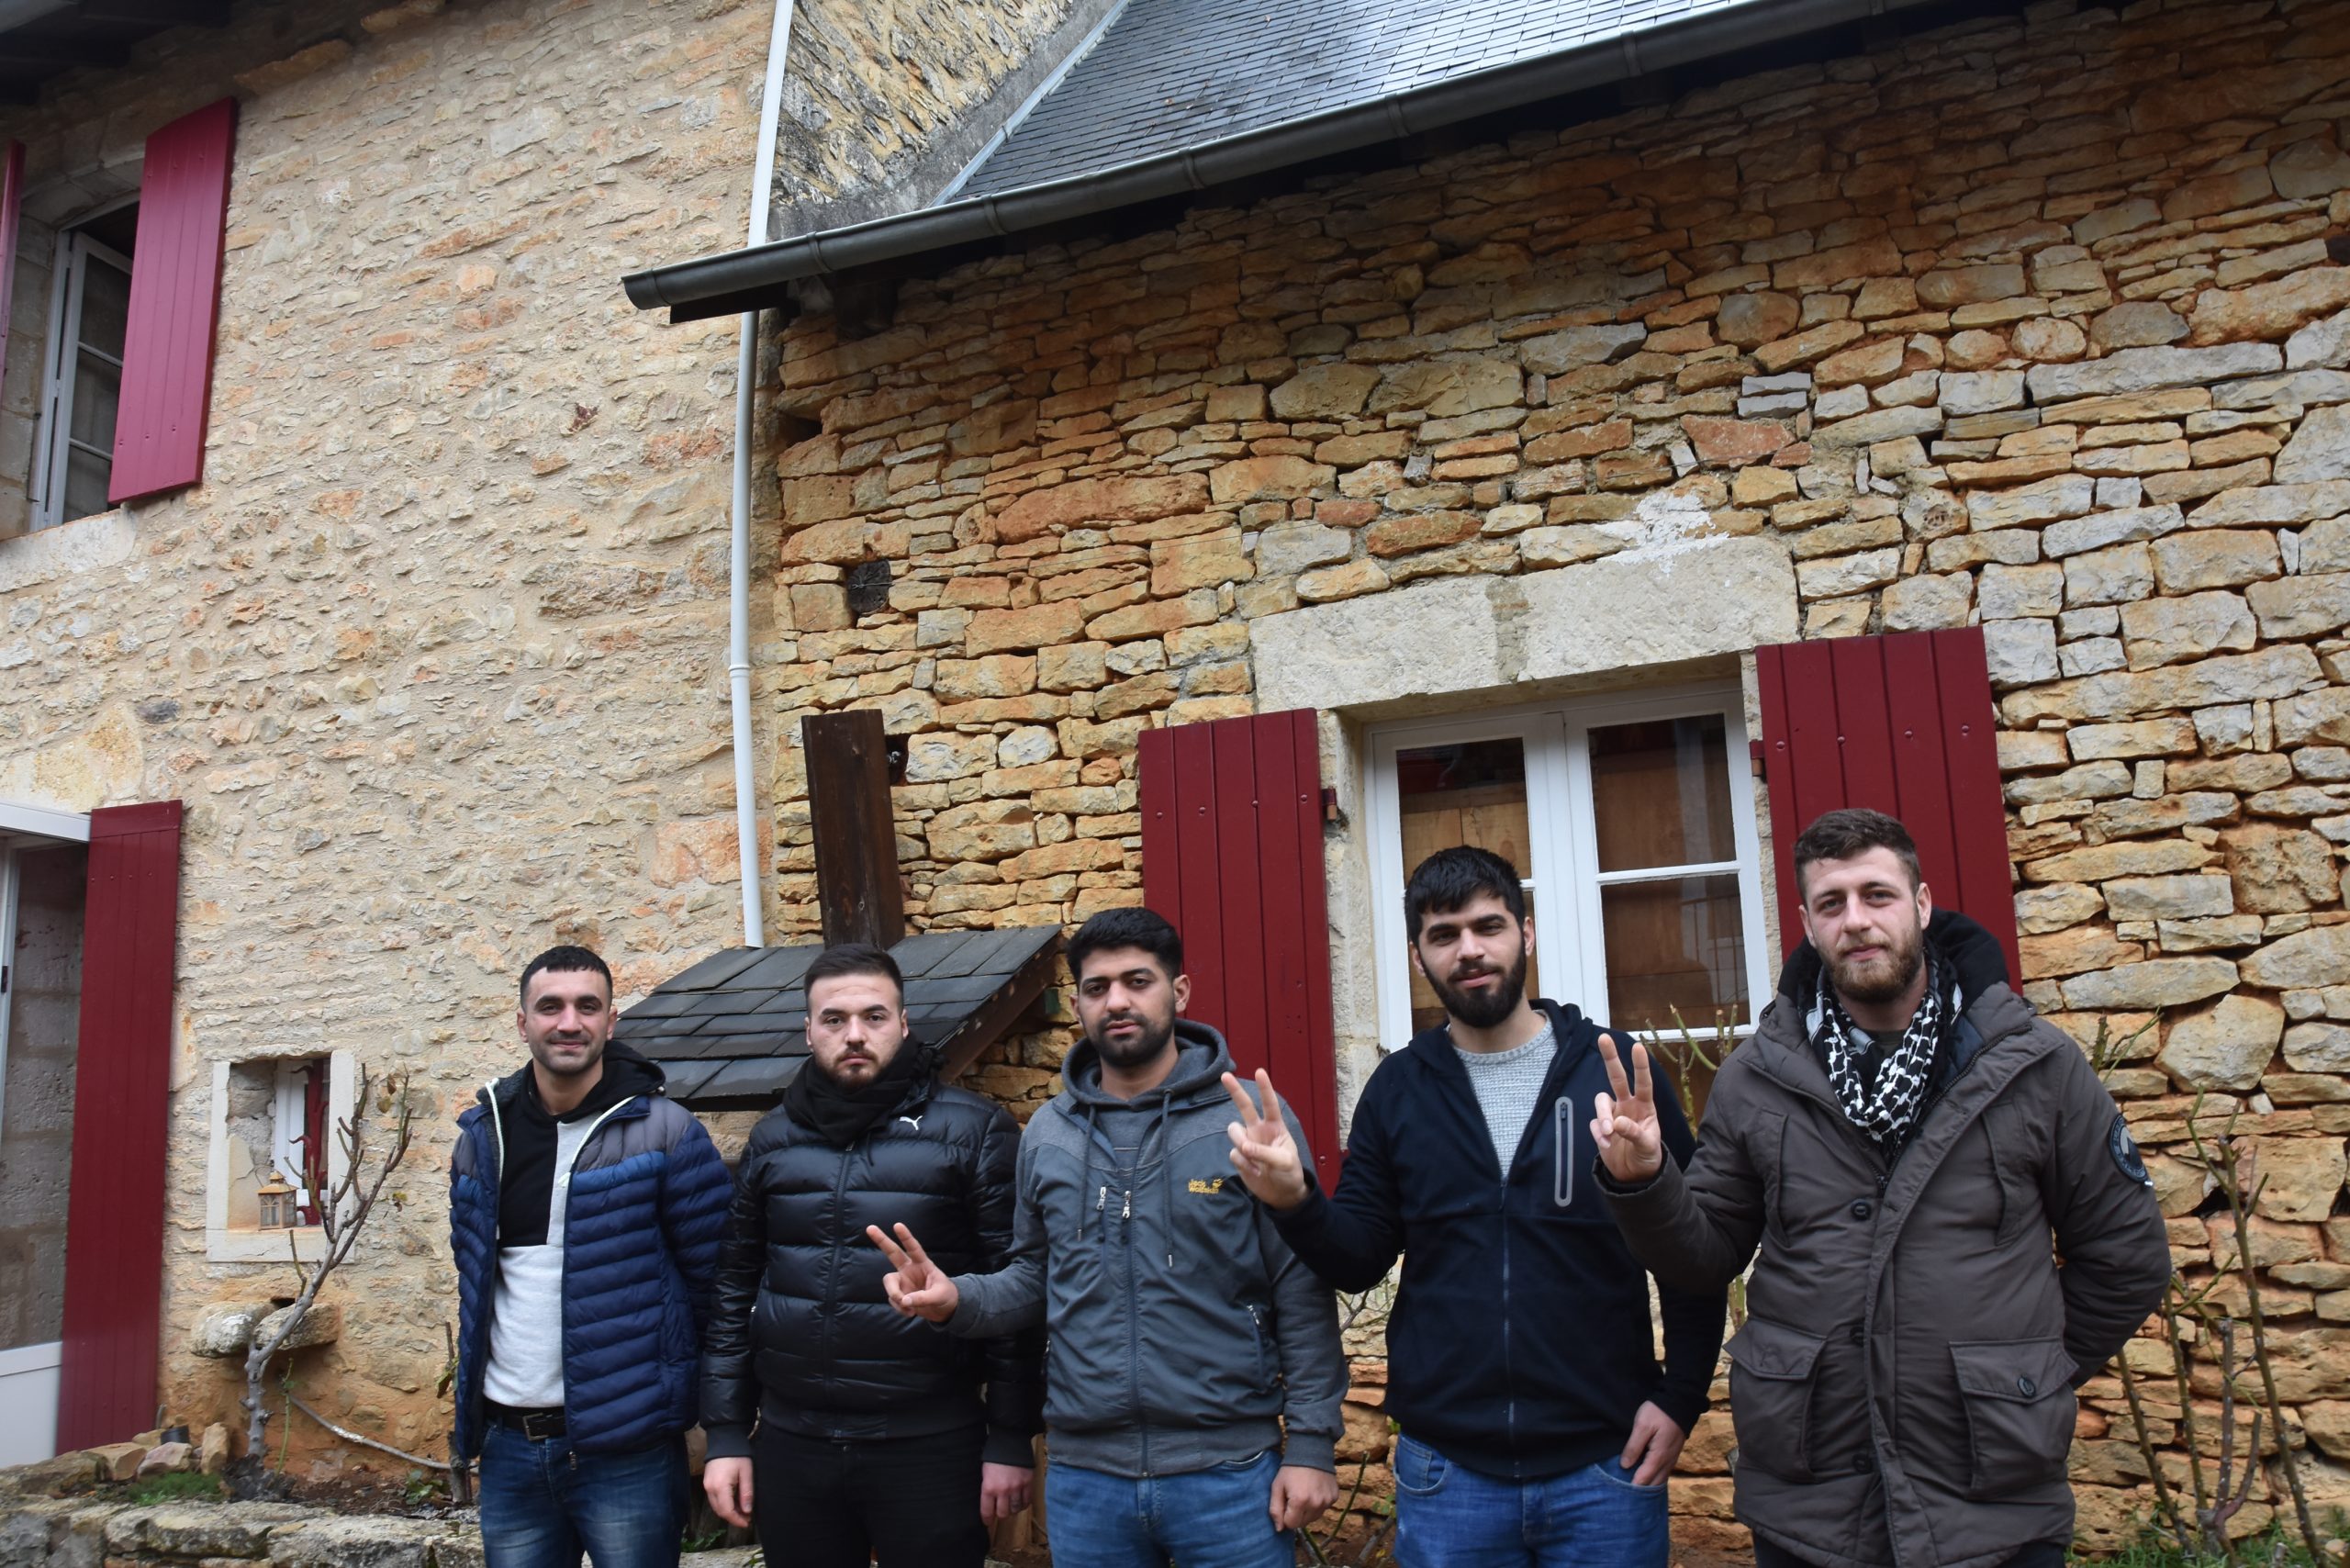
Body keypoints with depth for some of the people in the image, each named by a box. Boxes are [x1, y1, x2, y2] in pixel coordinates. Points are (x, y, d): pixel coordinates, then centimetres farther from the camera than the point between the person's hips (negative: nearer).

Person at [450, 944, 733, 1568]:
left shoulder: (663, 1131, -9)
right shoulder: (482, 1135, 6)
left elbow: (714, 1278, -6)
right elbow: (473, 1273, 18)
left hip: (627, 1448, -4)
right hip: (508, 1446, 5)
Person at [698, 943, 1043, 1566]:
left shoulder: (974, 1131, -6)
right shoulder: (773, 1140, 6)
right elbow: (734, 1290, 10)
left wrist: (1011, 1441, -7)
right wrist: (726, 1436, 7)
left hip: (932, 1446, -3)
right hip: (791, 1446, 4)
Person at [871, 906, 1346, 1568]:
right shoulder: (1048, 1135, 5)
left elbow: (1301, 1293, -7)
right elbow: (1036, 1277, 12)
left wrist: (1312, 1443, -9)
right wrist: (958, 1299, -7)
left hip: (1230, 1472, -3)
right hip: (1083, 1477, 4)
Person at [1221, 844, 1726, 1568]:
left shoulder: (1617, 1070, -5)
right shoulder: (1397, 1087, 1)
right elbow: (1359, 1259, 2)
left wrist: (1681, 1399, -4)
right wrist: (1294, 1199, -16)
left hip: (1606, 1468, -1)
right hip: (1445, 1474, 2)